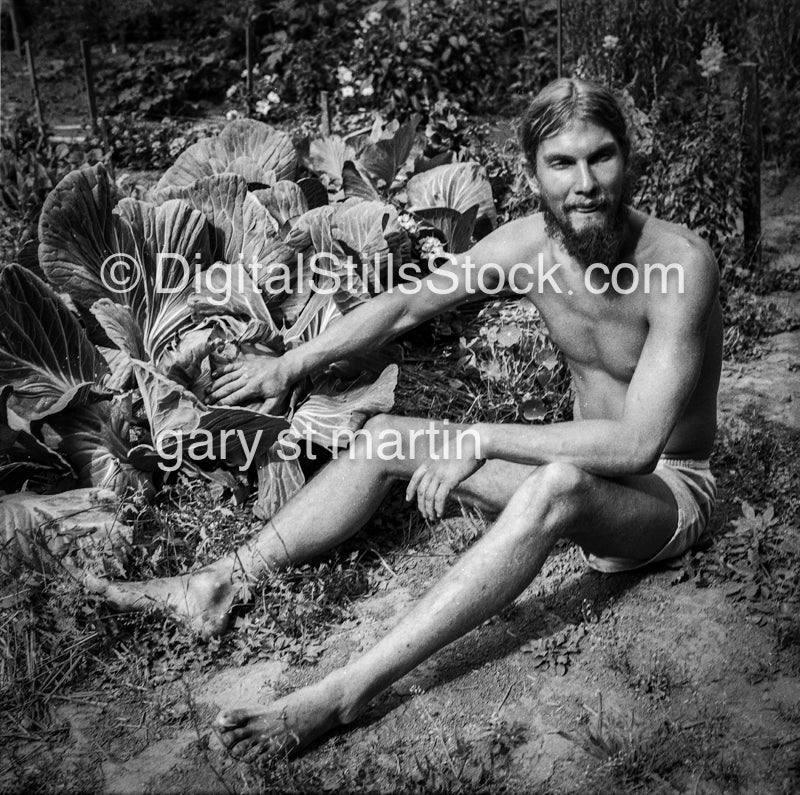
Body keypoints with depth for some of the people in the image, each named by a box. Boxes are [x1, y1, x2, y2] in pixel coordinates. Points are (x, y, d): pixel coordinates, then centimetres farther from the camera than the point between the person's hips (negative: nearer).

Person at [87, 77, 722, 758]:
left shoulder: (680, 261, -27)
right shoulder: (530, 241, -9)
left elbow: (637, 443, -32)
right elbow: (405, 305, 2)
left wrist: (484, 439, -30)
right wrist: (292, 363, 4)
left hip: (668, 489, -6)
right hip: (575, 467, 6)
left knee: (558, 486, -41)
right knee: (388, 437, -5)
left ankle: (346, 694, -43)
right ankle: (219, 584, -7)